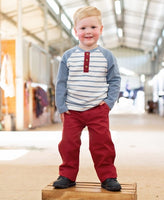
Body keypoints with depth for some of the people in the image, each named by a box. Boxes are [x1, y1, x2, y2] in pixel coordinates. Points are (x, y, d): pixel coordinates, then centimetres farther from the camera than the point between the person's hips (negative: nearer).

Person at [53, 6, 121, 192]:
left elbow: (115, 80, 8)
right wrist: (61, 106, 0)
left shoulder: (107, 56, 2)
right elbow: (61, 82, 5)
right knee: (68, 143, 5)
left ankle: (108, 177, 15)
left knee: (102, 143, -1)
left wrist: (109, 101, -4)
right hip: (72, 110, 2)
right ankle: (67, 175, 22)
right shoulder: (68, 56, 2)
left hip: (98, 109, -1)